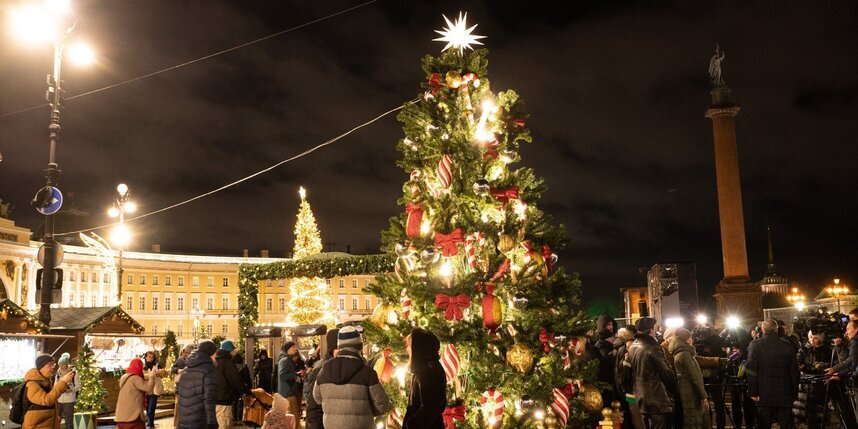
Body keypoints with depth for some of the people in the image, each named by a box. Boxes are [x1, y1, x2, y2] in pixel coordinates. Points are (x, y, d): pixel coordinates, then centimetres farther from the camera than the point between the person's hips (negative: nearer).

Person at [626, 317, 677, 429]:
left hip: (642, 399, 8)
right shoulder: (652, 347, -16)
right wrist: (675, 392, 1)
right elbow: (667, 372, -12)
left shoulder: (632, 348, 7)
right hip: (658, 400, -8)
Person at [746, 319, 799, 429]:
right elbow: (794, 372, 5)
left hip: (764, 395, -1)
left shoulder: (755, 345, -5)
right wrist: (795, 394, 13)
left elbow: (751, 370, -10)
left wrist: (753, 392, -6)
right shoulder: (788, 346, 0)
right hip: (784, 395, 1)